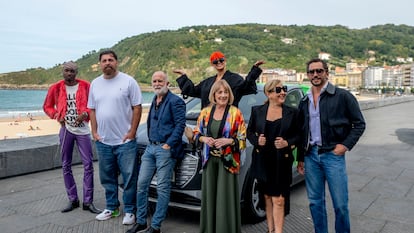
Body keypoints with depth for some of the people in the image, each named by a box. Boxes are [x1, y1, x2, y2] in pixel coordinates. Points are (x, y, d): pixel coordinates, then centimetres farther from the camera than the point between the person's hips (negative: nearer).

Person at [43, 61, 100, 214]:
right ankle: (73, 200, 20)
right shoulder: (56, 88, 2)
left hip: (82, 130, -2)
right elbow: (47, 106, 14)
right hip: (66, 130, 2)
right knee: (66, 166, 7)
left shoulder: (85, 86, -2)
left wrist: (85, 113, -14)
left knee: (88, 165, -3)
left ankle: (88, 201, 6)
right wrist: (56, 115, -5)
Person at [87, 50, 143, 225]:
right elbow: (92, 110, 14)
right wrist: (94, 132, 5)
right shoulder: (95, 83, 10)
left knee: (129, 177, 2)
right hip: (102, 141, 5)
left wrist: (132, 132, -12)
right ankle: (112, 207, 31)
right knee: (107, 178, 15)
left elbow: (137, 108, -6)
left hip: (125, 140, -5)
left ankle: (129, 211, 15)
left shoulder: (128, 81, -5)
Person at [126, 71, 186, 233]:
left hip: (165, 149, -8)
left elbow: (180, 124, -14)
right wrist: (150, 141, 16)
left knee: (162, 188, -2)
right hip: (151, 147, 8)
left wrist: (169, 144, -18)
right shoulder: (154, 101, 18)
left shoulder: (175, 101, -8)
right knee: (142, 184, 8)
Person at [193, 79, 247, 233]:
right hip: (209, 160, 3)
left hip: (227, 161, -3)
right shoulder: (205, 112, 7)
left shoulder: (235, 113, -3)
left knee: (226, 197, -2)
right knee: (210, 196, 8)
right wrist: (204, 139, -6)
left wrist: (228, 141, -18)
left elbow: (243, 139, -2)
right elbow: (196, 133, 14)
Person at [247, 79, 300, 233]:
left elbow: (298, 135, 5)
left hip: (282, 162, -2)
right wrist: (256, 140, -9)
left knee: (279, 200, -5)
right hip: (263, 161, 2)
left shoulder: (292, 112, 2)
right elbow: (249, 131, 10)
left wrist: (287, 143, -13)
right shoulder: (257, 111, 4)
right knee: (267, 197, 13)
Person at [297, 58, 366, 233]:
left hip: (333, 155, -4)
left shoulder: (342, 96, -2)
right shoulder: (304, 102, 12)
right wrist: (300, 158, 14)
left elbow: (359, 123, 0)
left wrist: (346, 145, -10)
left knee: (340, 204, 0)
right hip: (311, 156, 4)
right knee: (315, 202, 11)